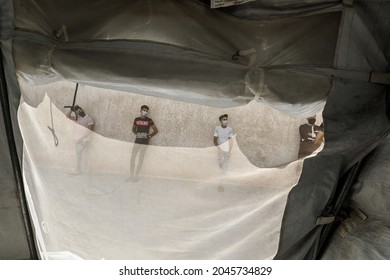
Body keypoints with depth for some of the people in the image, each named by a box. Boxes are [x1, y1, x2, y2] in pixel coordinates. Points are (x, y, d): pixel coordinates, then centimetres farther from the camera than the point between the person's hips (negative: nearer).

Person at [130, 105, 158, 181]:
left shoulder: (149, 120, 1)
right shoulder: (136, 119, 7)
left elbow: (156, 130, 6)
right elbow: (133, 129, 21)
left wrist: (149, 135, -3)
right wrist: (136, 134, 4)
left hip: (144, 141, -2)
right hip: (137, 140, 2)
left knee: (141, 159, 2)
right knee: (132, 157, 0)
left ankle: (136, 175, 11)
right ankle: (131, 174, 11)